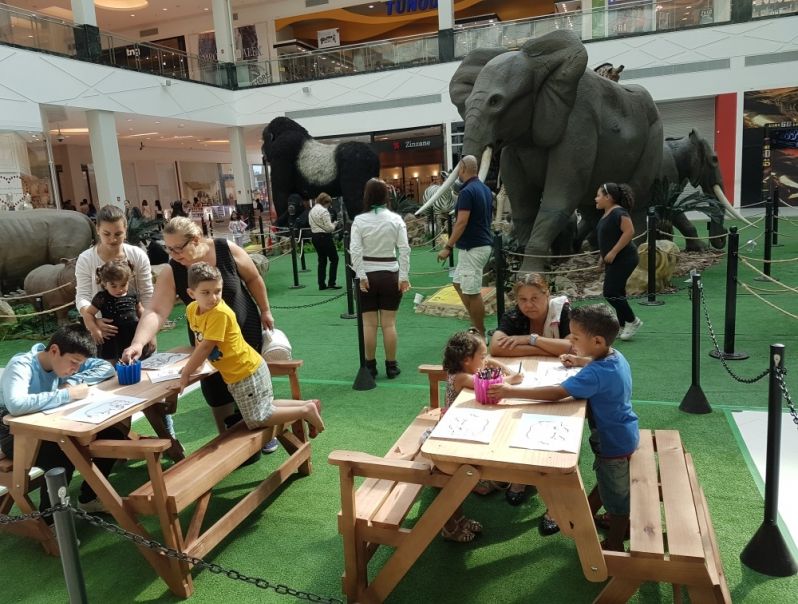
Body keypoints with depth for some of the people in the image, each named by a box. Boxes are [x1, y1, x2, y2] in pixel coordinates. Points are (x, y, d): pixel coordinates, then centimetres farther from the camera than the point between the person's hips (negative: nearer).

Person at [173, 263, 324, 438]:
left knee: (258, 419, -5)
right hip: (233, 375, 9)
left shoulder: (220, 313, -27)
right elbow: (198, 338, 16)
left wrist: (186, 373, -17)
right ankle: (307, 404, 25)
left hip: (248, 372, -9)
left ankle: (307, 411, 3)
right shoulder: (191, 309, -2)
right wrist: (193, 363, 9)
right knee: (263, 408, 19)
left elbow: (206, 347, -25)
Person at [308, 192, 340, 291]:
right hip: (324, 237, -8)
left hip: (314, 236, 8)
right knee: (334, 259, 2)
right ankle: (331, 283, -2)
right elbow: (329, 227, -19)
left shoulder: (312, 210, 12)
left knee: (322, 260, 13)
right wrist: (334, 224, 3)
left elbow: (311, 224, 15)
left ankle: (322, 284, 12)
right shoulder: (324, 211, -15)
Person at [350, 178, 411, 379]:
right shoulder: (396, 219, -3)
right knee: (389, 323, 6)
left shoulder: (359, 220, -5)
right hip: (390, 274, 1)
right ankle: (391, 366, 12)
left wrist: (361, 276, -9)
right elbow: (404, 249, -7)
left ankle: (370, 366, 14)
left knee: (369, 324, 7)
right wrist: (404, 276, -4)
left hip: (368, 275, -1)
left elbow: (355, 251, -12)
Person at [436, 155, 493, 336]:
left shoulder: (467, 191, -17)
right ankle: (476, 325, 23)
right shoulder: (485, 189, 12)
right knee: (459, 283, 20)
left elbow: (462, 223, -23)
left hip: (472, 248, -10)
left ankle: (480, 334, 8)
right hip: (483, 243, 10)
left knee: (472, 292, -1)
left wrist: (447, 247, -20)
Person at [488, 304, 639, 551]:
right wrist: (581, 361, 5)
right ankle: (586, 514, 50)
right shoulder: (615, 356, -6)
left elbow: (556, 393, -43)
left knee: (615, 494, 13)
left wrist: (511, 391, -43)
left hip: (614, 443, -8)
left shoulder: (595, 374, -35)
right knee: (606, 481, 28)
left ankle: (614, 546, 33)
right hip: (622, 435, 9)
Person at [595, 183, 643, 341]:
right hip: (613, 260, 10)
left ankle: (632, 321, 4)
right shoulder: (607, 214, 13)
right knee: (616, 293, 12)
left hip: (623, 259, -10)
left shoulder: (618, 212, -17)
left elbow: (629, 232, -25)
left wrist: (613, 253, -24)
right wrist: (604, 256, 17)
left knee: (610, 293, -11)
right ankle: (622, 327, 20)